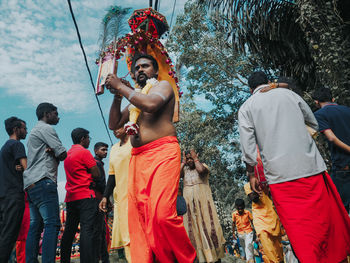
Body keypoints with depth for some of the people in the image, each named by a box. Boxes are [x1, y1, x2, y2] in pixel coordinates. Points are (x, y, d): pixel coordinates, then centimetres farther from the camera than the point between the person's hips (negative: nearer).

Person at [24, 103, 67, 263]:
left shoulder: (34, 131, 29)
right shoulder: (46, 128, -2)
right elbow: (62, 154, -9)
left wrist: (50, 151, 4)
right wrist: (54, 153, 10)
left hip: (31, 184, 10)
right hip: (43, 181, -10)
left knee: (35, 226, 9)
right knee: (52, 224, -14)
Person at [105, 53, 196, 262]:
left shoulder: (163, 85, 9)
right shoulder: (135, 97, 28)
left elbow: (150, 104, -14)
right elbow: (115, 124, 24)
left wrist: (121, 86, -3)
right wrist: (117, 95, 14)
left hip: (163, 152, -7)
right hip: (137, 157, 7)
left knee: (162, 214, -19)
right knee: (139, 216, -1)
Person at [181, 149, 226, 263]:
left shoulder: (203, 165, 7)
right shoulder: (184, 169, 16)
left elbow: (201, 170, -16)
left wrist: (195, 158, -4)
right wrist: (183, 162, 5)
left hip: (203, 200, -3)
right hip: (189, 201, 3)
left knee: (206, 224, -6)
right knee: (192, 228, 0)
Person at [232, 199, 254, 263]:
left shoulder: (247, 212, -12)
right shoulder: (234, 214, -7)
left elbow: (252, 221, -1)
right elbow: (233, 223, 6)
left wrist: (255, 230, -1)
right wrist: (233, 233, 9)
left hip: (248, 232, -3)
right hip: (240, 234, 3)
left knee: (248, 246, -20)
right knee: (244, 248, 13)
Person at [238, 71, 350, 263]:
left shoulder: (246, 108, 5)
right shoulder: (287, 93, 11)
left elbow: (248, 147, -2)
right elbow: (314, 124, 17)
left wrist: (251, 175, 6)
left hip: (279, 175, -2)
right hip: (311, 167, 2)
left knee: (298, 228, 4)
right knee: (326, 220, 13)